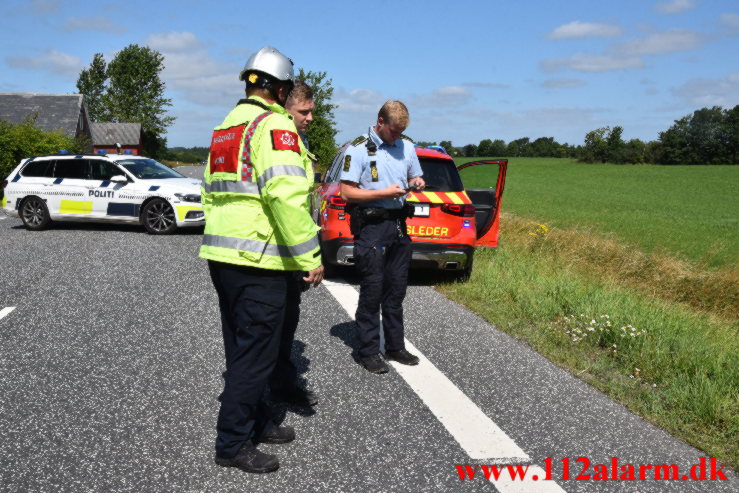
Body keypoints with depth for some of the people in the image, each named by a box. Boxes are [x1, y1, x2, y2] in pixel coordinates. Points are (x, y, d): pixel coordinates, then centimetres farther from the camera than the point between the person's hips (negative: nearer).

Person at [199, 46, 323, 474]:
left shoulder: (225, 128, 18)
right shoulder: (274, 125, -11)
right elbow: (287, 195, -23)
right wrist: (311, 256, -19)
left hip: (222, 256, 10)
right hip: (259, 261, -9)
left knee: (243, 349, 18)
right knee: (255, 354, 0)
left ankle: (257, 422, 32)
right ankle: (234, 444, 8)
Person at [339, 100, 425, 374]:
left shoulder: (407, 147, 11)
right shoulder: (358, 149, -7)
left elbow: (416, 178, 23)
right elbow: (347, 192, -12)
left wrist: (417, 183, -1)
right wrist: (385, 192, -18)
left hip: (399, 225, 6)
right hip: (371, 226, -6)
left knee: (396, 290, 12)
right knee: (372, 290, -2)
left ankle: (395, 346, 23)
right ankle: (369, 351, 8)